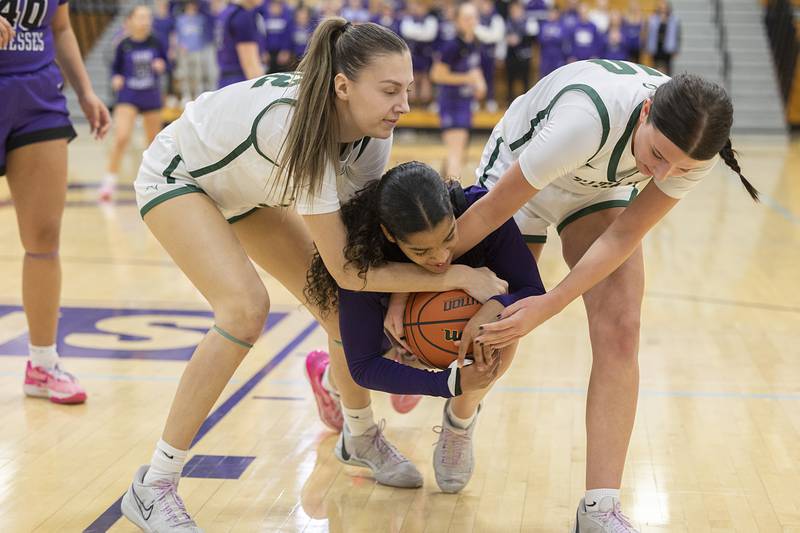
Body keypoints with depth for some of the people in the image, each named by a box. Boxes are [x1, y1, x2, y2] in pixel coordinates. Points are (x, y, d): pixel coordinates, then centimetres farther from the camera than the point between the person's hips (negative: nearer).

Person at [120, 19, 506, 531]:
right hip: (178, 176, -7)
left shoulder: (370, 128, -21)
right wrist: (457, 276, -36)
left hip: (249, 189, 7)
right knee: (246, 307, -28)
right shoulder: (298, 127, -41)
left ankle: (363, 435, 30)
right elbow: (346, 270, -39)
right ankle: (152, 487, -17)